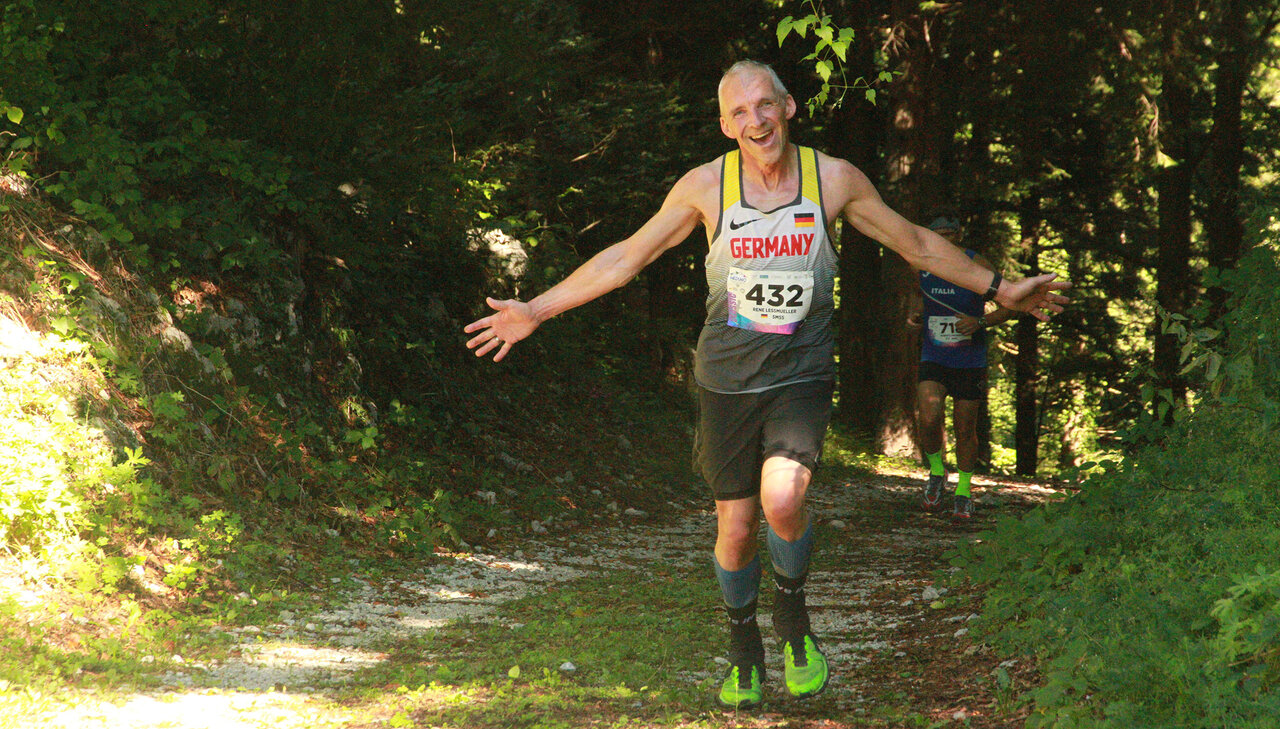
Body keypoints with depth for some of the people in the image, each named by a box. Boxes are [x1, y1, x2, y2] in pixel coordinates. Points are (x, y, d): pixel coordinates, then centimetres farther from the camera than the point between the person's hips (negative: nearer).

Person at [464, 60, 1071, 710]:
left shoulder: (834, 179, -4)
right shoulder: (705, 185, -5)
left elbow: (917, 246, 10)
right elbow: (627, 256, 3)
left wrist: (1000, 289, 15)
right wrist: (536, 310, 1)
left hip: (801, 375, -1)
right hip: (727, 381, 1)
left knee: (782, 498, -26)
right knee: (735, 525, 5)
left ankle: (792, 616, 4)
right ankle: (744, 651, 31)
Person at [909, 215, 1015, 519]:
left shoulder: (977, 266, -9)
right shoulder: (922, 265, 1)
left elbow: (1009, 307, -5)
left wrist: (980, 322, -21)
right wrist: (915, 317, 1)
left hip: (970, 361, -1)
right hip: (933, 359, 2)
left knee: (965, 430, 5)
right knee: (928, 420, -19)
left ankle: (963, 490, 26)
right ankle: (936, 470, 10)